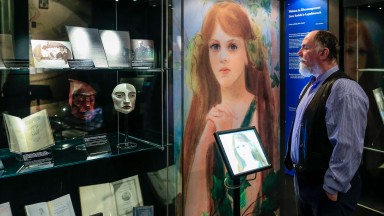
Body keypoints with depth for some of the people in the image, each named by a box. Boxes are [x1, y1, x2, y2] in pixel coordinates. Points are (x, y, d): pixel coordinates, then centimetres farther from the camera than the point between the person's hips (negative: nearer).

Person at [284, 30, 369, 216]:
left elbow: (348, 147, -24)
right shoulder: (311, 86, 10)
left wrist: (333, 188, -19)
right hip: (304, 180, 8)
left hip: (325, 188, -8)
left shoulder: (344, 90, -20)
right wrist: (297, 170, 16)